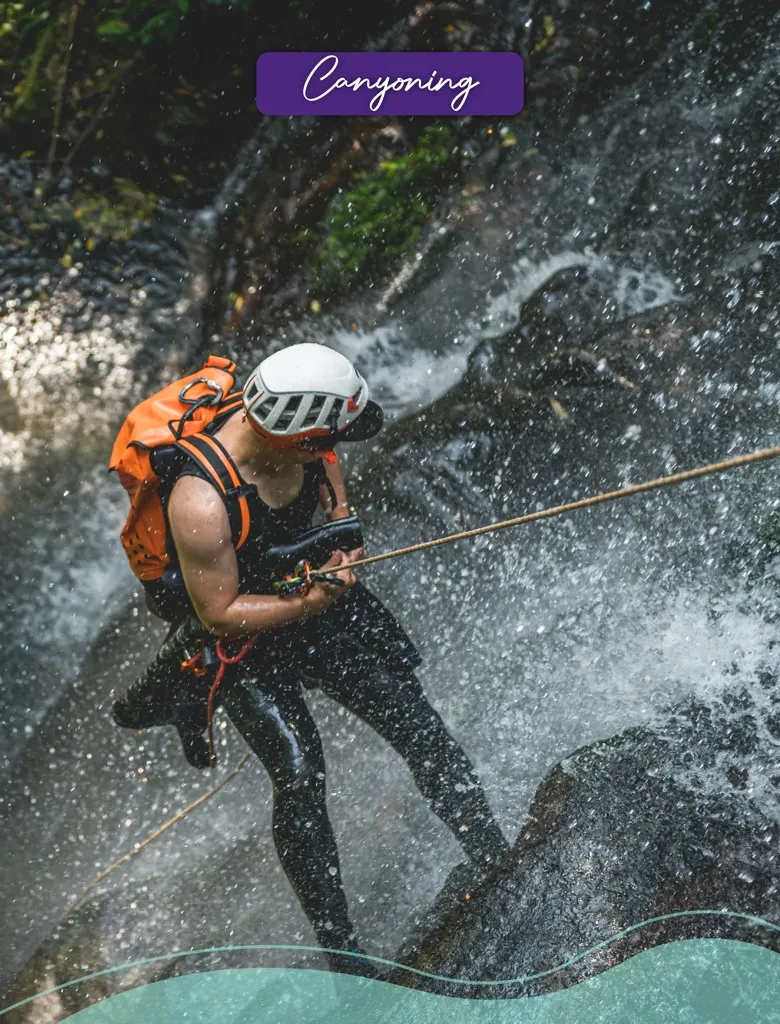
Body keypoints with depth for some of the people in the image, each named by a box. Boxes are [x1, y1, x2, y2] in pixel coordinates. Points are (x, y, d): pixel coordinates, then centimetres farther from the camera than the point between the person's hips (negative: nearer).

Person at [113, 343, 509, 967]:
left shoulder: (291, 428, -17)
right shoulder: (200, 500, -36)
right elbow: (220, 615, -25)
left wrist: (340, 510, -7)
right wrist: (309, 604, -30)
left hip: (310, 588, 6)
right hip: (240, 635, -5)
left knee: (420, 727, 2)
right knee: (300, 776, -9)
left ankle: (501, 866, 16)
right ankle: (340, 948, 9)